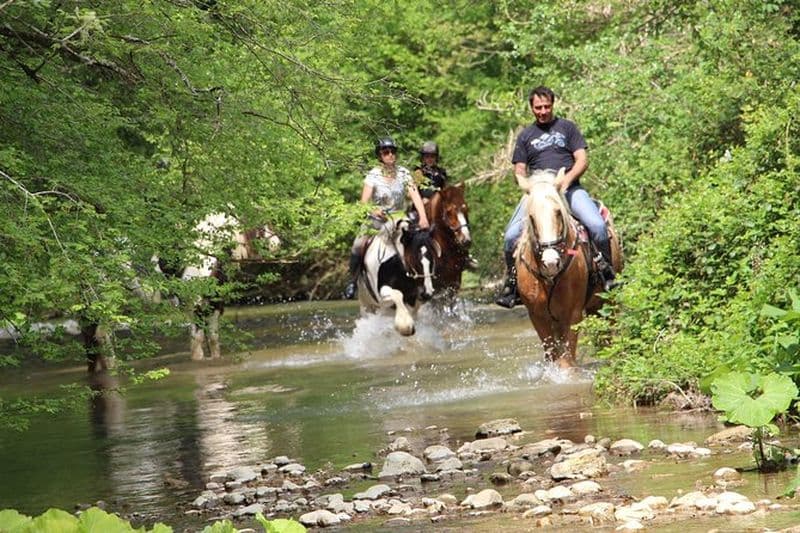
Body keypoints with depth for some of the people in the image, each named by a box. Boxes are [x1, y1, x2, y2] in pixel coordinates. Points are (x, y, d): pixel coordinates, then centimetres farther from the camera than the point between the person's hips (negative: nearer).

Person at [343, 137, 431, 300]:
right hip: (377, 219, -2)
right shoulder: (373, 175, -6)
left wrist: (423, 217, -25)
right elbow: (364, 202, -10)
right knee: (357, 246, -26)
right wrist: (373, 210, -33)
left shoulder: (403, 173, 0)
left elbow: (415, 196, -9)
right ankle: (353, 280, -5)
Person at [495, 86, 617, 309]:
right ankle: (511, 280, 1)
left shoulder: (567, 127, 12)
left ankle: (606, 272, -7)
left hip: (569, 188, -2)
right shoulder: (525, 136, 18)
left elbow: (582, 160, 4)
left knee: (597, 225, -27)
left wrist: (567, 179, -14)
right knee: (511, 236, -19)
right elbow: (519, 171, 15)